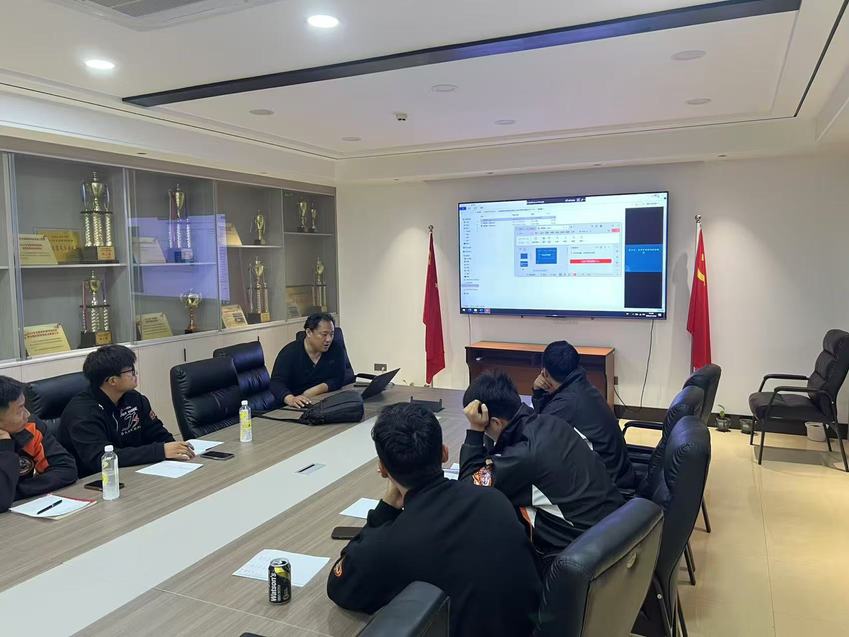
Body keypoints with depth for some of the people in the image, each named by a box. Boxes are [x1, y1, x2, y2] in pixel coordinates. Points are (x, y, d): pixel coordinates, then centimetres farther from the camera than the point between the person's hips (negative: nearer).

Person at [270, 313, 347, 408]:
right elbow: (276, 382, -16)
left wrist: (315, 390, -15)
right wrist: (291, 399, -36)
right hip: (297, 407, -2)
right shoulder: (289, 352, -6)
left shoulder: (337, 349, 3)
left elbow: (338, 379, 1)